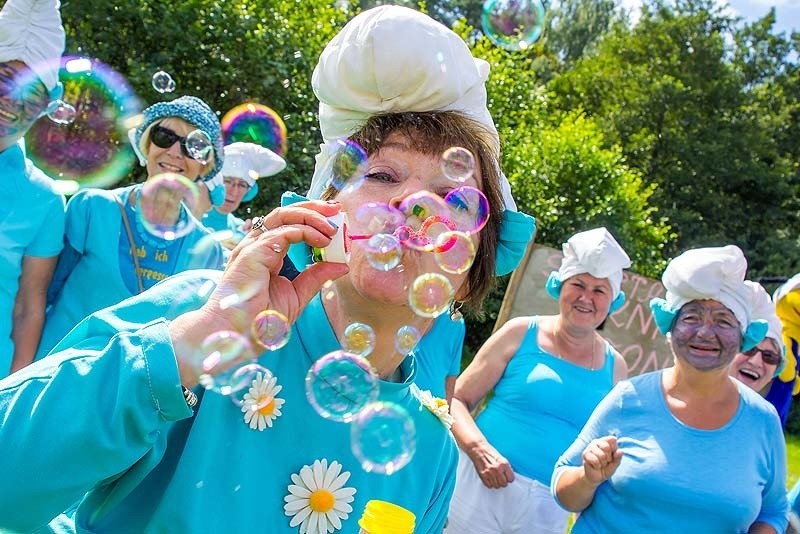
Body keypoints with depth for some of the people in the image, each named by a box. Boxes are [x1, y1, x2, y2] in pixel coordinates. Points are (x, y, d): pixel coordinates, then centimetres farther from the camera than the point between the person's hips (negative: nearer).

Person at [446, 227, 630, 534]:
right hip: (484, 483, -2)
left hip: (547, 508, 2)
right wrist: (480, 449, -17)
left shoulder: (614, 367, 6)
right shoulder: (521, 333, -1)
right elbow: (458, 399, -2)